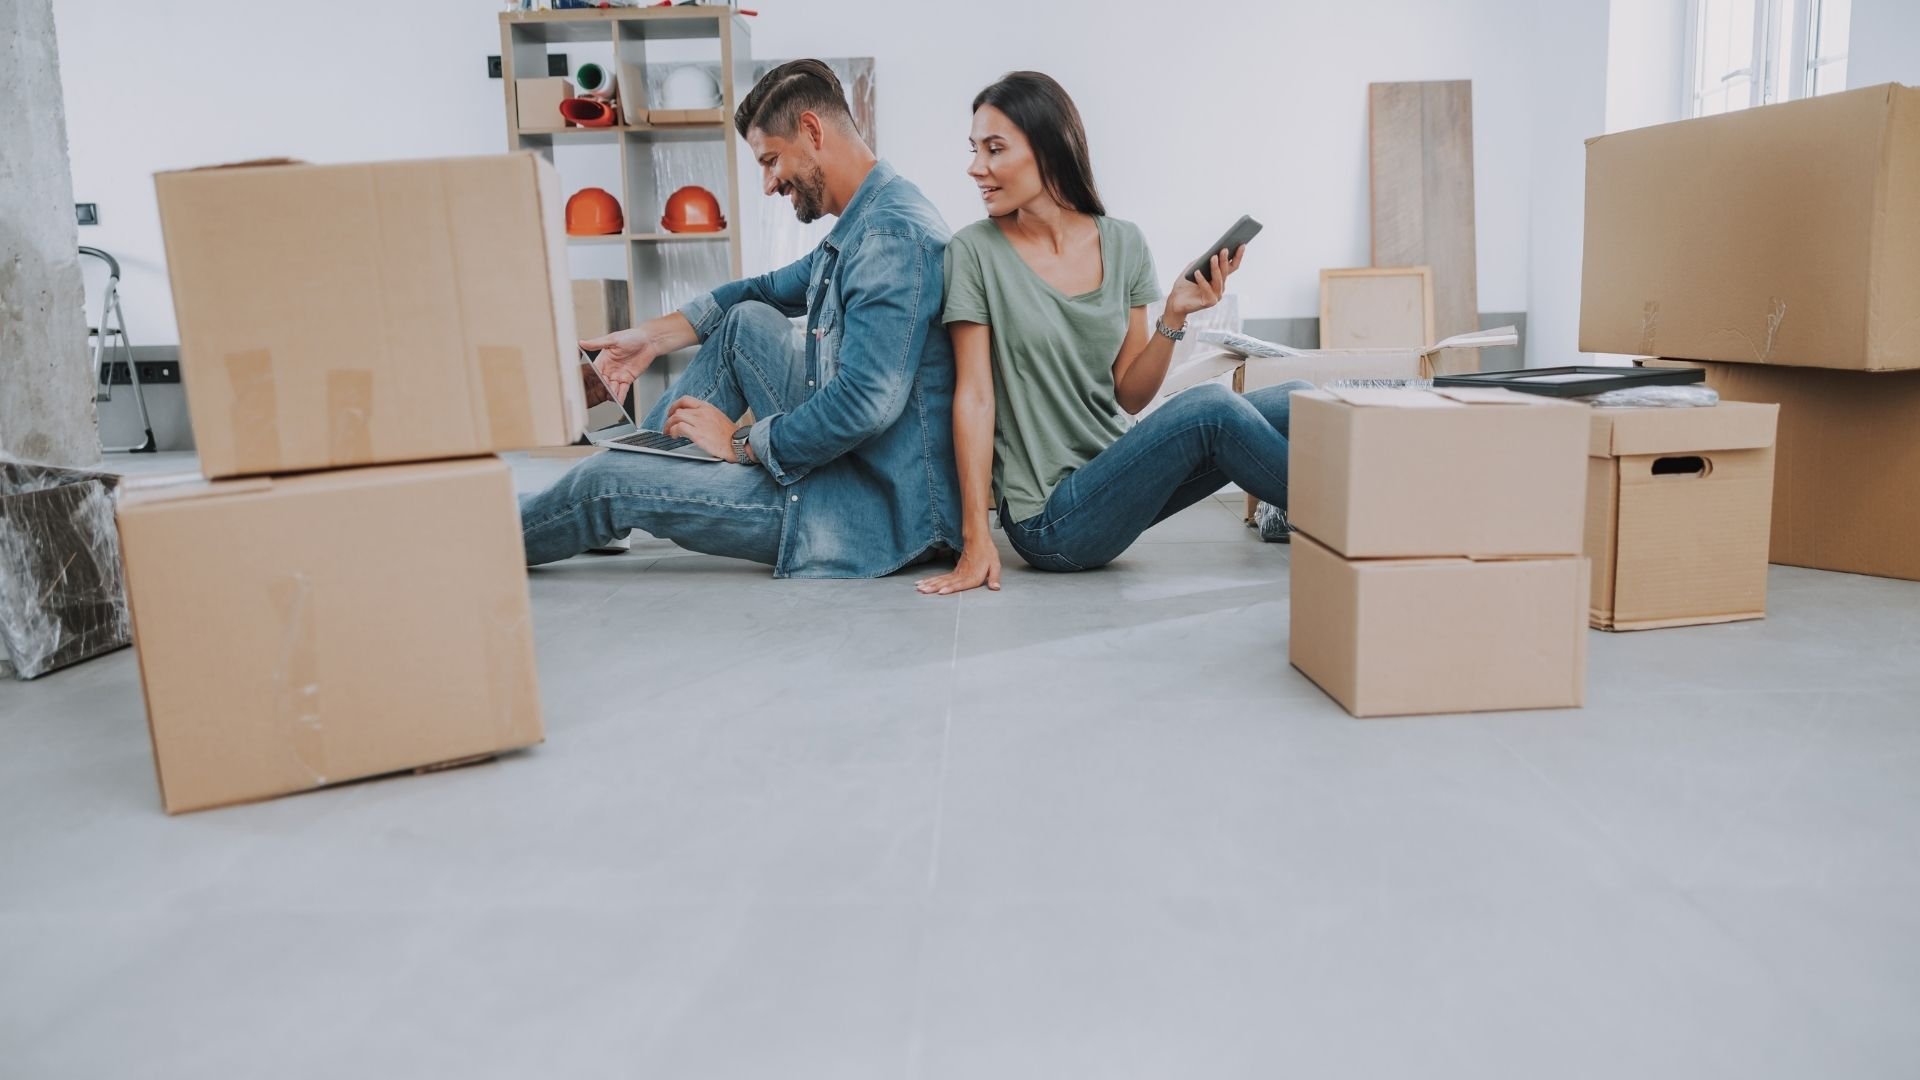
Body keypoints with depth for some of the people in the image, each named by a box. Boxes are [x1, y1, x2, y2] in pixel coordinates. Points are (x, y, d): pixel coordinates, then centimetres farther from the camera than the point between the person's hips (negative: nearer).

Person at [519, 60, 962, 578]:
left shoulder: (892, 234, -21)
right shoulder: (860, 226, 11)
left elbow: (866, 403, -31)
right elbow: (767, 291, 27)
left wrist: (742, 442, -16)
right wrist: (655, 335, 18)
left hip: (882, 509, -9)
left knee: (607, 481, -3)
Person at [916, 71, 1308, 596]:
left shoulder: (1123, 244, 3)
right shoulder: (975, 252, -8)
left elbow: (1129, 395, 4)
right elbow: (974, 395, -11)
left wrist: (1175, 316, -13)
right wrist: (976, 540, -15)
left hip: (1117, 466, 5)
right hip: (1050, 519, -5)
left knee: (1293, 405, -10)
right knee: (1209, 409, -25)